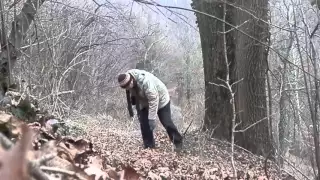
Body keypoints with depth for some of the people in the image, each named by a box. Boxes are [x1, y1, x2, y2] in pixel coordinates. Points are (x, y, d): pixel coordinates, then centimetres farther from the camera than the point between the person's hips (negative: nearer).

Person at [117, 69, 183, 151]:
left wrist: (152, 119, -38)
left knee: (166, 122, -6)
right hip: (144, 102, 7)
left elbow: (153, 101, -39)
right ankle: (149, 147, 6)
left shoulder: (145, 82, -40)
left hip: (160, 98, -7)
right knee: (144, 124, -2)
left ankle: (178, 142, 10)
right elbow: (132, 95, 3)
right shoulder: (127, 81, -16)